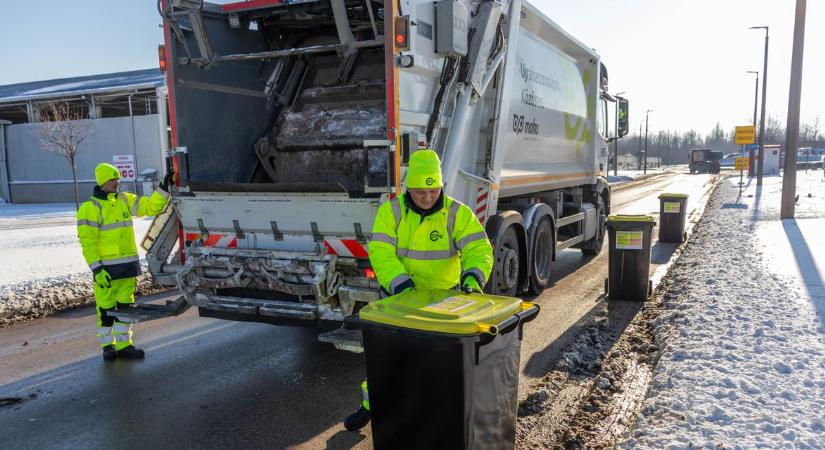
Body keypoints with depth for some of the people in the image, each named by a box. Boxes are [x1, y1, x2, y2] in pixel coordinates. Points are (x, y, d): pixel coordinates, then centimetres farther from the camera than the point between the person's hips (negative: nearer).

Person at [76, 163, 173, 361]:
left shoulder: (125, 200, 10)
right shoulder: (90, 207, -8)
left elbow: (151, 207, 12)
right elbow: (87, 242, -11)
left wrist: (164, 187, 0)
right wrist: (96, 269, -17)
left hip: (128, 264, 6)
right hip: (107, 267, -5)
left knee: (125, 305, 11)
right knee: (106, 308, 3)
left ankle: (123, 344, 20)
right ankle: (108, 345, 19)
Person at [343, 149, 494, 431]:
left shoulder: (457, 213, -11)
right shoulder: (391, 212, -10)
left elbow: (479, 249, -18)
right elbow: (381, 253, -18)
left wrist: (473, 276, -38)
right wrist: (401, 285, -32)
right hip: (397, 296, 0)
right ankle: (371, 404, 27)